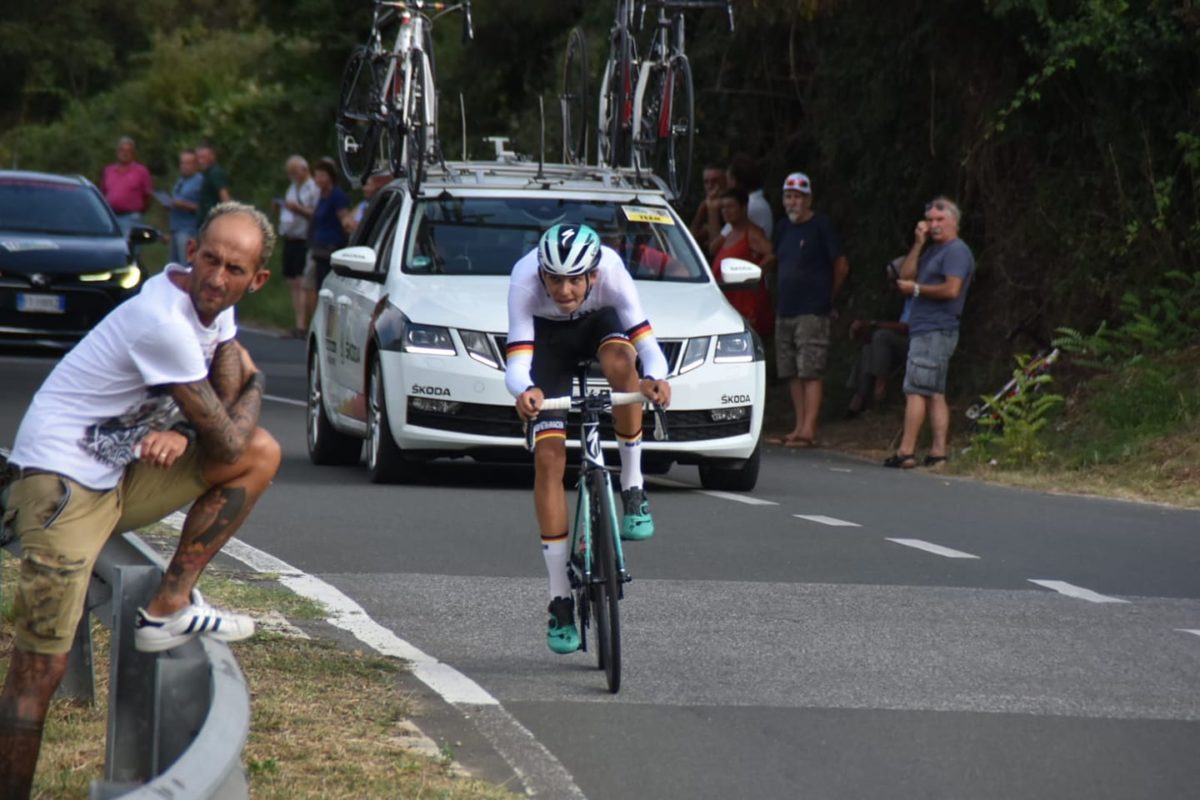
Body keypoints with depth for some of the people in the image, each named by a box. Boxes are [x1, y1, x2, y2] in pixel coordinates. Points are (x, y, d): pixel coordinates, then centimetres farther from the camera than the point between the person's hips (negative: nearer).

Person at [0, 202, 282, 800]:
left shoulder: (212, 305, 3)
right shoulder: (163, 321, -24)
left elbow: (229, 407, 8)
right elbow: (227, 440, -17)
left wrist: (182, 433, -13)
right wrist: (253, 386, 3)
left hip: (127, 470, 9)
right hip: (64, 477, -9)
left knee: (263, 454, 1)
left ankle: (169, 610, -1)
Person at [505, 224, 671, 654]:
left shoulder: (610, 272, -35)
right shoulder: (525, 280, -37)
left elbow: (647, 342, -38)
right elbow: (516, 364, -42)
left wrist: (655, 378, -60)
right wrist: (524, 392, -65)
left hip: (599, 324, 0)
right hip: (548, 337, 0)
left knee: (620, 362, -38)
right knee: (549, 457, -13)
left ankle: (633, 490, -19)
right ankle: (560, 600, -7)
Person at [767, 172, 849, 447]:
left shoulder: (821, 226, -7)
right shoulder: (784, 227, 14)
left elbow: (842, 266, -5)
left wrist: (826, 295, 6)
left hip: (812, 312, -8)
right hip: (785, 310, 8)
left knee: (811, 371, -10)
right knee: (792, 373, 8)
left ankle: (808, 430, -13)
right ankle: (799, 427, 12)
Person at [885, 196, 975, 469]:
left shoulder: (957, 251, -9)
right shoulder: (933, 250, 21)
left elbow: (952, 289, -20)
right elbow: (906, 276, 14)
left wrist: (916, 289, -10)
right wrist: (918, 244, 5)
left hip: (935, 331, -10)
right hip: (926, 331, 10)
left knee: (915, 391, -12)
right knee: (935, 394, 7)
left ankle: (906, 452, -15)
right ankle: (938, 452, 6)